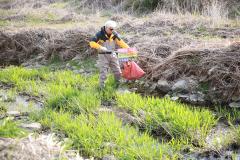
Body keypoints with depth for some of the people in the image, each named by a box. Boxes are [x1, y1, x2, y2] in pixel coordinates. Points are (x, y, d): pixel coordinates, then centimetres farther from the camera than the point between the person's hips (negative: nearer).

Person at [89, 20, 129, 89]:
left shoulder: (114, 34, 0)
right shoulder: (100, 34, -14)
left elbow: (121, 42, -2)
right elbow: (92, 43, -20)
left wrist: (128, 48, -14)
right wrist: (101, 47, -31)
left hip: (112, 55, 5)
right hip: (103, 55, -5)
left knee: (117, 72, 9)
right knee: (103, 73, -5)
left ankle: (118, 85, 32)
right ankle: (101, 88, 12)